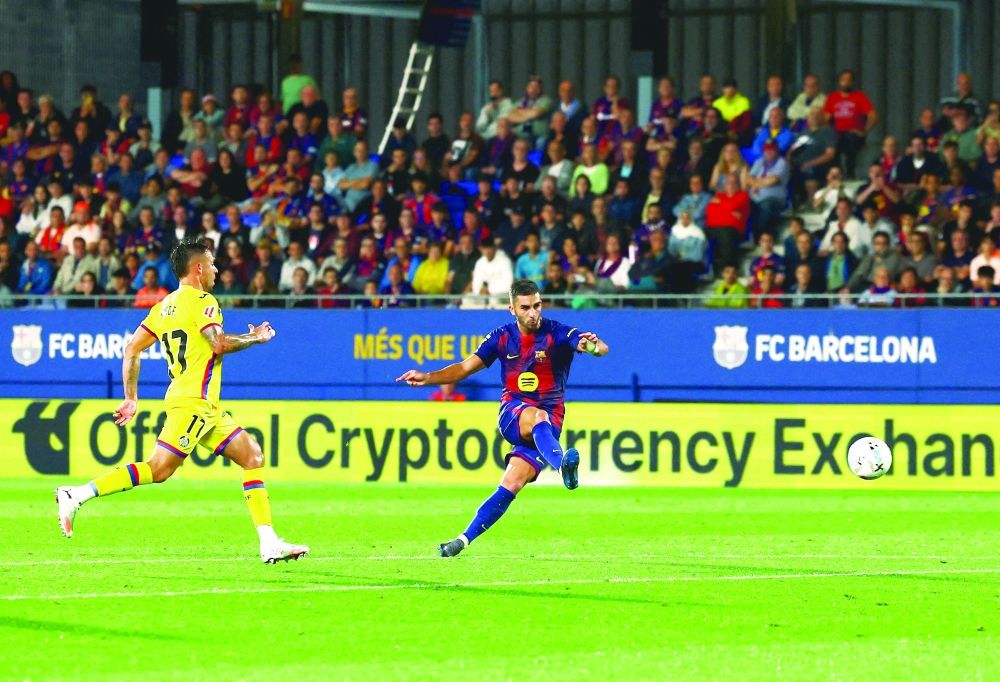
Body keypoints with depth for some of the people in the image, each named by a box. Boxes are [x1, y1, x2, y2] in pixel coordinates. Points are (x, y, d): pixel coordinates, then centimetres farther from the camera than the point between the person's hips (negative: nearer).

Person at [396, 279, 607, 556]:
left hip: (549, 423, -1)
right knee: (538, 418, -37)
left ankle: (464, 539, -15)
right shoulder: (502, 337, 5)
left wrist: (594, 346, -47)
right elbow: (465, 367, 6)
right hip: (512, 414, 1)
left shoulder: (557, 334, -6)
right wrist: (428, 377, -9)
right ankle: (562, 465, -64)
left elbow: (601, 348, -22)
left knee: (513, 483, -18)